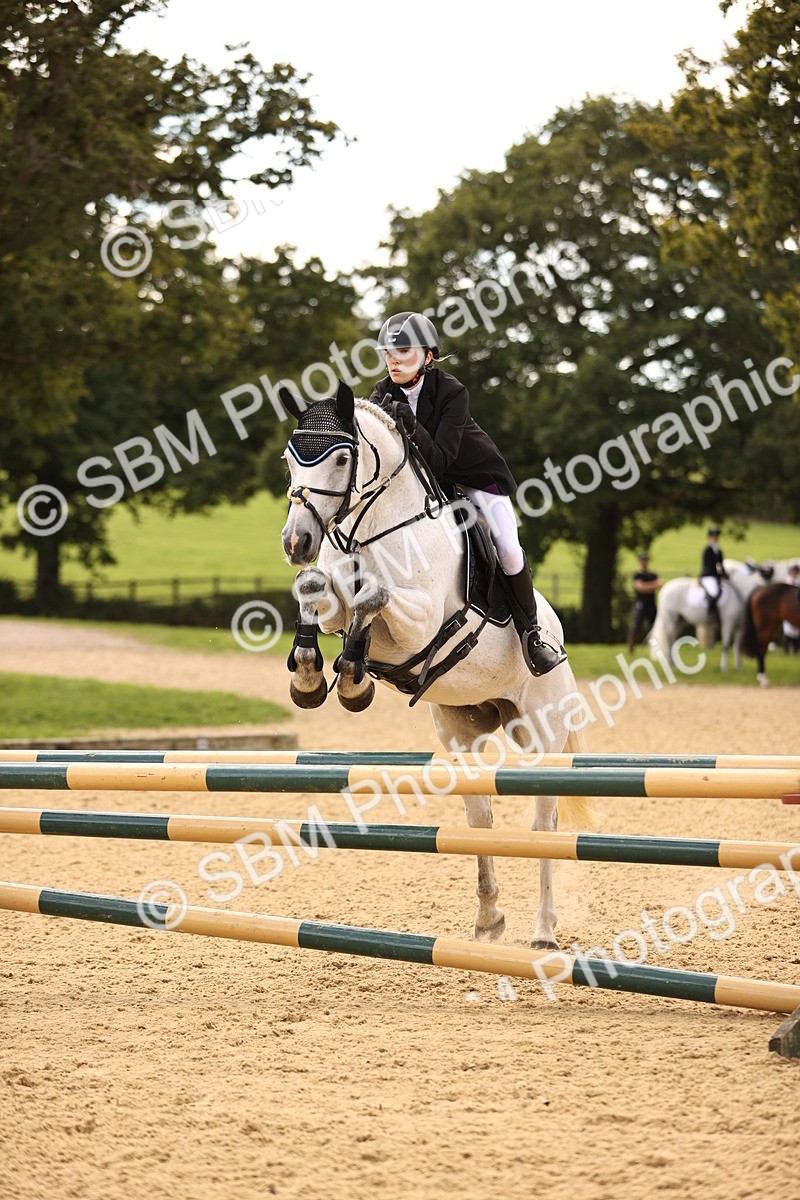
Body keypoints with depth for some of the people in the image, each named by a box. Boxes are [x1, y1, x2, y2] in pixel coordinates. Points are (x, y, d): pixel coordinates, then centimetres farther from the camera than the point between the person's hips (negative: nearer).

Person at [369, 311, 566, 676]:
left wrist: (412, 429, -53)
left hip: (477, 474, -4)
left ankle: (530, 633, 1)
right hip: (424, 477, 4)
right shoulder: (385, 395, -15)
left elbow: (439, 459, -35)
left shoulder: (452, 392, -28)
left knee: (509, 551, -16)